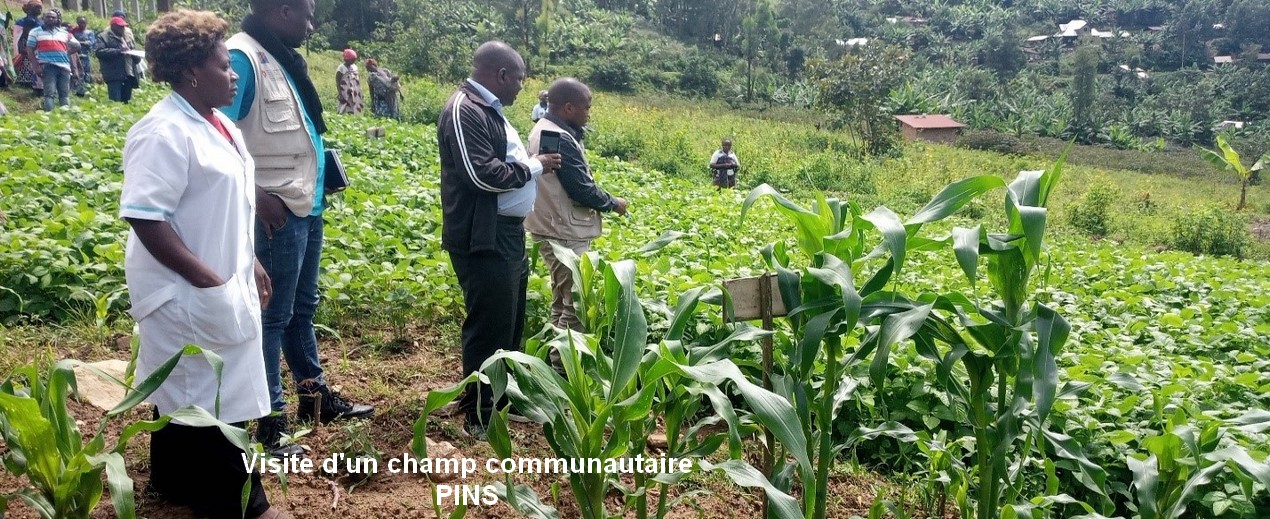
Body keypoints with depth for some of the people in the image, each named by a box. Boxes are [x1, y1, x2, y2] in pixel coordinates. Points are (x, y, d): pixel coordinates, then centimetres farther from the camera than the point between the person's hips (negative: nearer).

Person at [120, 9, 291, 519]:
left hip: (224, 286, 9)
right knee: (203, 396, 3)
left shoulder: (218, 124, 9)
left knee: (191, 393, 20)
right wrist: (205, 278, -25)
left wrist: (249, 265, 17)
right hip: (187, 294, -9)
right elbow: (145, 219, -26)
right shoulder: (164, 133, -21)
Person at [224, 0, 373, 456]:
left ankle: (315, 394, 35)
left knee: (302, 308, 20)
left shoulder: (281, 58, 12)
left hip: (306, 207, 10)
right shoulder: (243, 57, -16)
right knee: (273, 315, -1)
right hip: (277, 213, -10)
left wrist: (314, 190, 12)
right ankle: (270, 421, 9)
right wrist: (255, 194, -22)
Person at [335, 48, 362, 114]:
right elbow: (338, 83, -9)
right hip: (345, 93, -6)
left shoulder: (354, 67, 10)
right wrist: (340, 94, -16)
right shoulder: (341, 68, -9)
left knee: (354, 111, 5)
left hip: (354, 93, 6)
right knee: (344, 111, -9)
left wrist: (360, 92, 13)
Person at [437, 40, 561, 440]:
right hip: (484, 238, -11)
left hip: (507, 233, 11)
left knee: (510, 320, 18)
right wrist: (534, 167, -13)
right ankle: (481, 415, 7)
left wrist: (532, 162, 5)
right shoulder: (465, 111, -17)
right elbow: (483, 174, -25)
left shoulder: (488, 109, 16)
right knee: (489, 325, -5)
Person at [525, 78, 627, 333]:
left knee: (562, 303, 17)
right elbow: (582, 190, -18)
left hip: (554, 229, 11)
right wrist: (613, 204, -4)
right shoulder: (561, 139, -21)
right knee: (576, 306, -8)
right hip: (565, 234, -11)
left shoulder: (543, 129, 12)